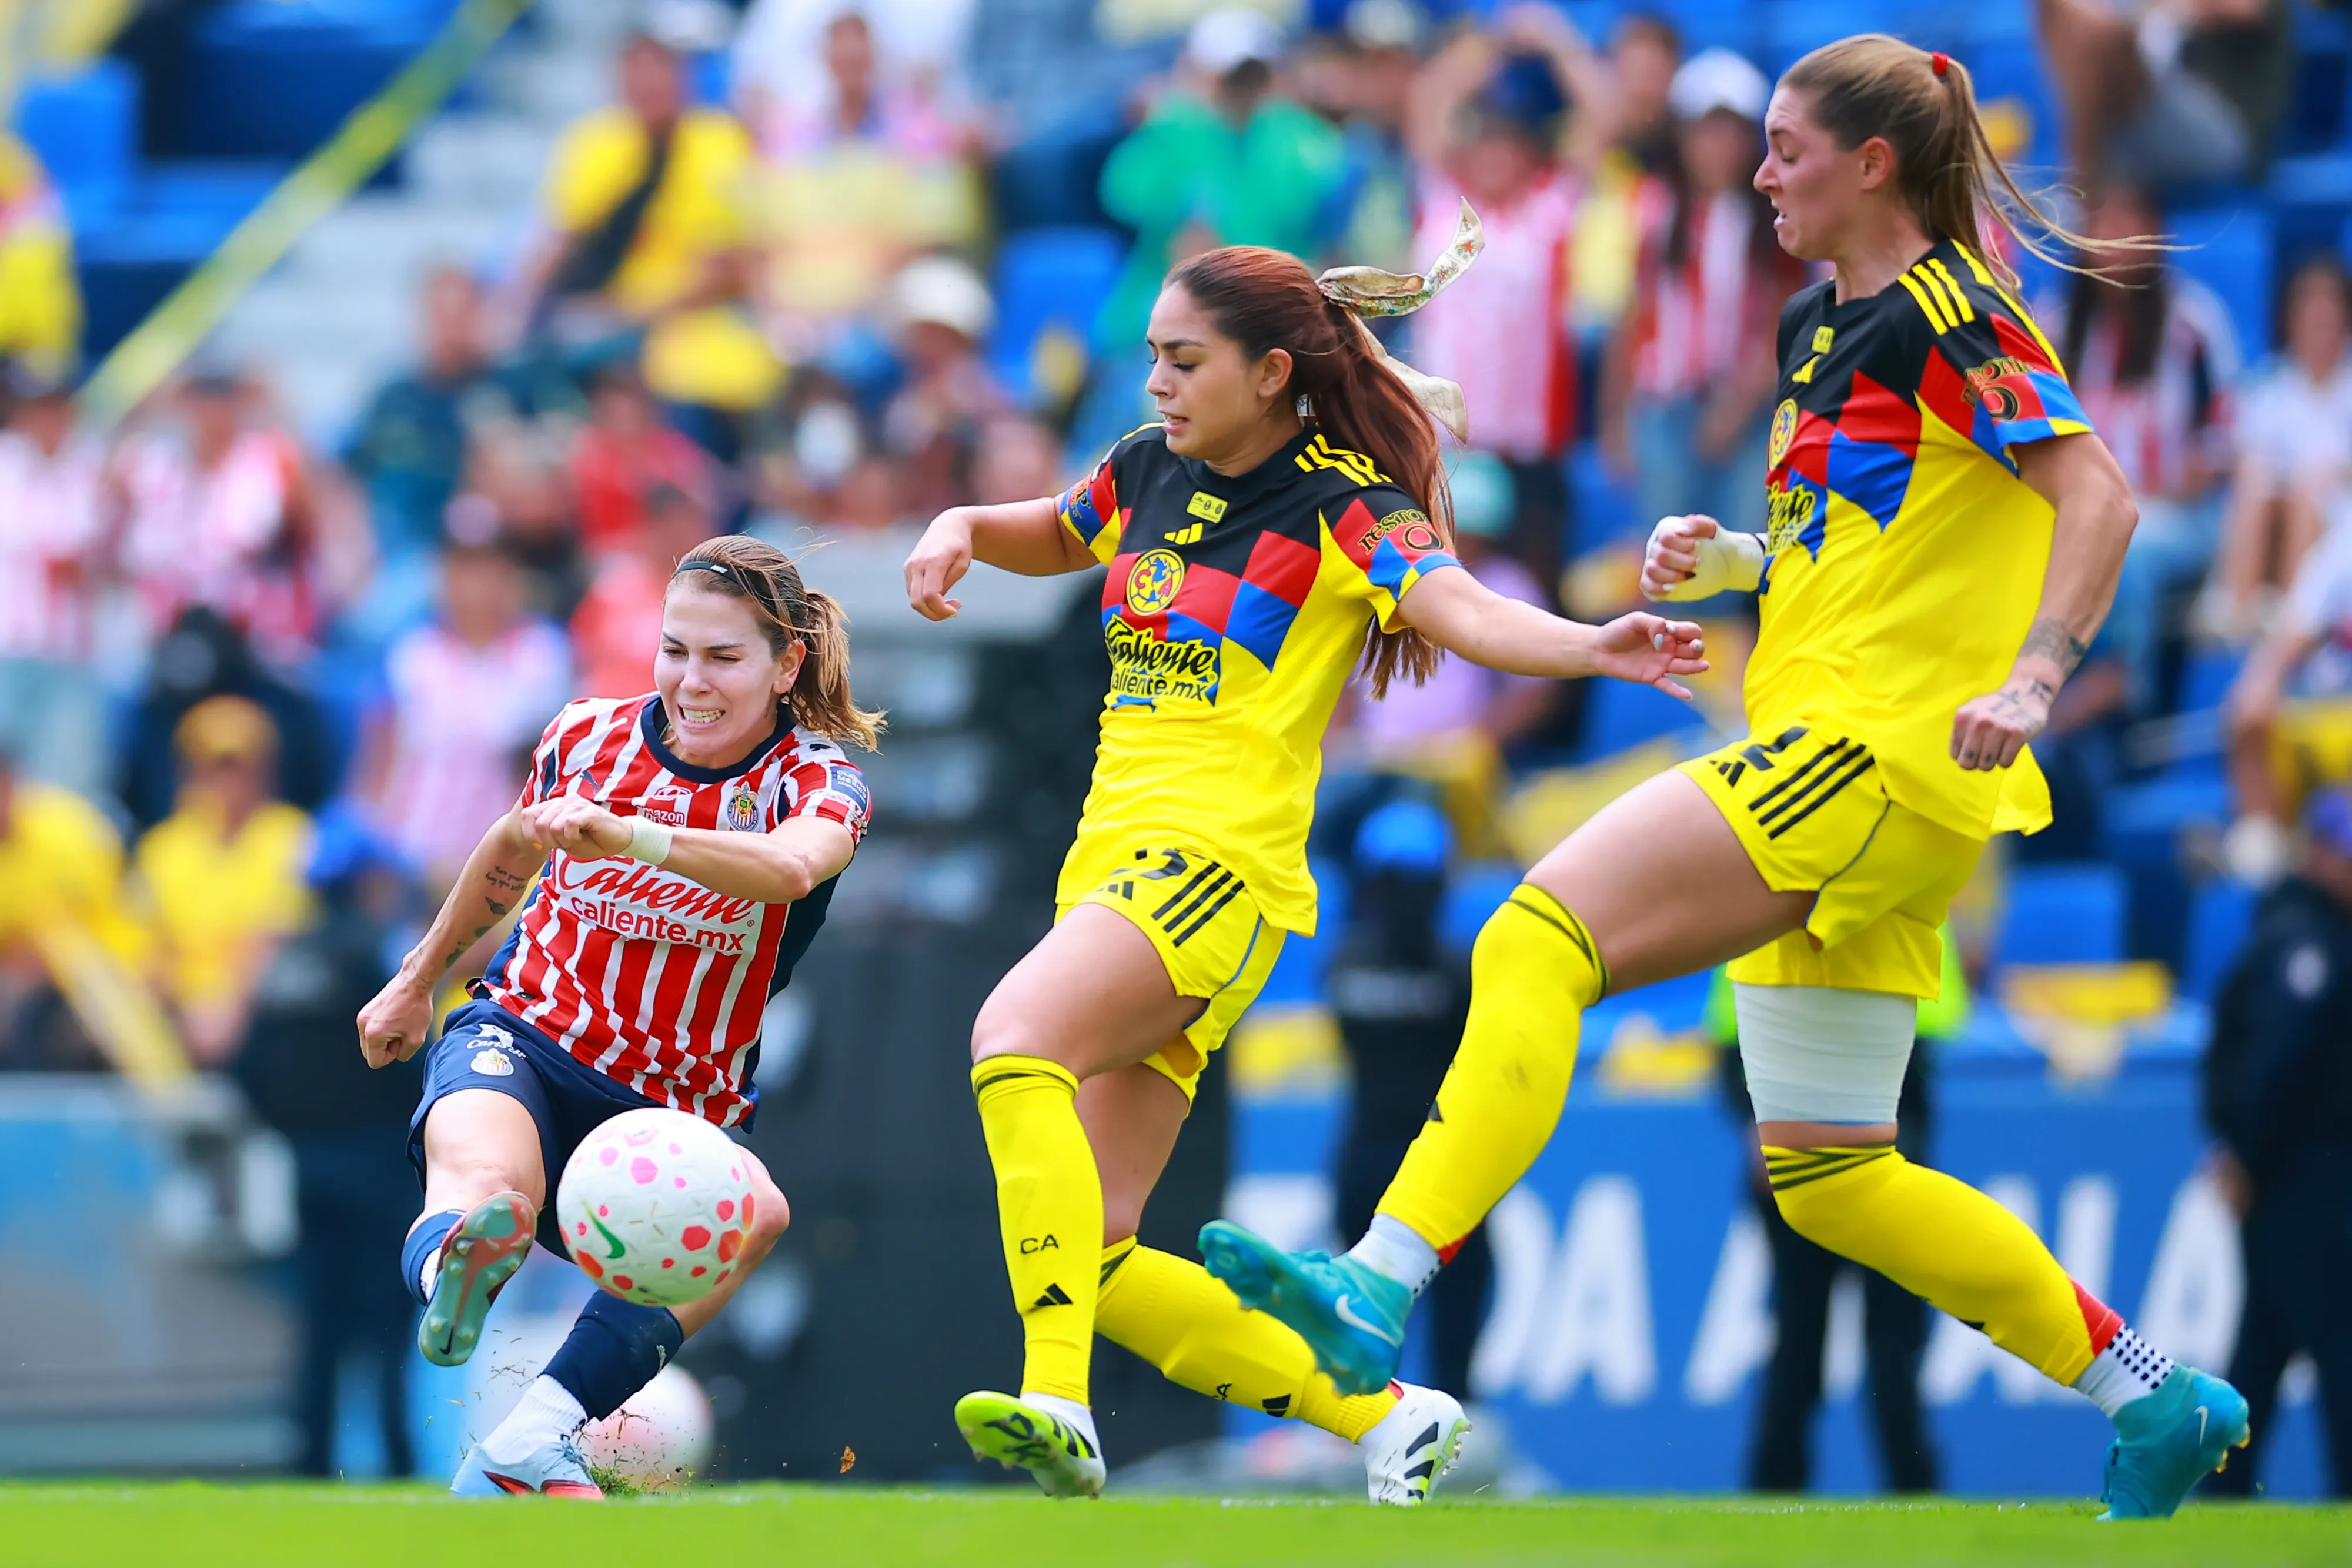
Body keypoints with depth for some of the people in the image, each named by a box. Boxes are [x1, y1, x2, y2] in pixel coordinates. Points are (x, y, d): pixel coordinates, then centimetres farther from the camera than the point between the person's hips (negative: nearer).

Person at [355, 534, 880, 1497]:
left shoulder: (816, 779, -9)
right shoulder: (590, 739, 1)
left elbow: (792, 867, -36)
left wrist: (624, 835, -51)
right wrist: (418, 978, 35)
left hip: (666, 1117, 0)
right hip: (524, 1045, 1)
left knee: (754, 1210, -36)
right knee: (490, 1180, -38)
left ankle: (527, 1450, -48)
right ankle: (452, 1279, -75)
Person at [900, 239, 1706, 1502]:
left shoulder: (1344, 501, -5)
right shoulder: (1151, 471, 15)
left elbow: (1457, 608, -21)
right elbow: (1053, 535, 35)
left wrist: (1591, 644, -40)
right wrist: (962, 528, 14)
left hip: (1217, 863, -8)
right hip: (1112, 858, 8)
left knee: (1016, 1032, -35)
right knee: (1098, 1265, 1)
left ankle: (1060, 1403, -45)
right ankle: (1387, 1419, 12)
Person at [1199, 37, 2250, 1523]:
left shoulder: (1949, 313, -8)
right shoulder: (1822, 324, 20)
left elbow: (2097, 495, -18)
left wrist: (2033, 678, -31)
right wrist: (1731, 556, 14)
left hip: (1875, 747, -10)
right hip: (1832, 774, 10)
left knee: (1541, 937, -20)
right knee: (1828, 1175, 9)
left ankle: (1377, 1292, -29)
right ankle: (2156, 1399, 14)